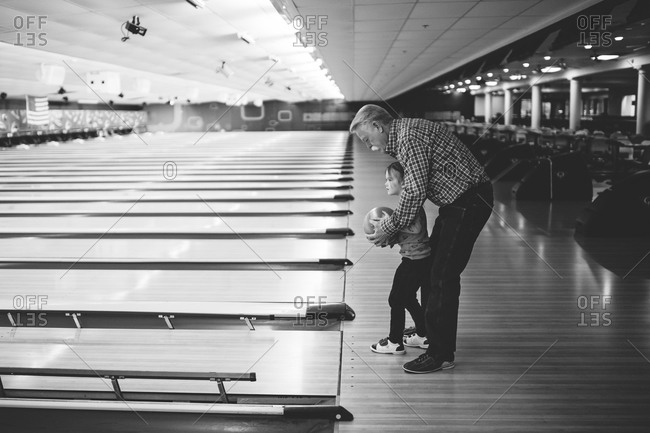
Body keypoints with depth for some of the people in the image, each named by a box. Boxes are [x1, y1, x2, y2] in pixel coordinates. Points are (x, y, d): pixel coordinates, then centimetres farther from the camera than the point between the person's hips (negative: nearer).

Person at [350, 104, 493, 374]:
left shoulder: (410, 135, -19)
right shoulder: (401, 137, 14)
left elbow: (415, 192, -23)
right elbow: (415, 190, 17)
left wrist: (390, 228, -13)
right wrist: (391, 226, 8)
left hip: (469, 202, -11)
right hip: (456, 201, 11)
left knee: (443, 276, -8)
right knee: (431, 265, 18)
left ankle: (441, 354, -1)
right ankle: (429, 330, 33)